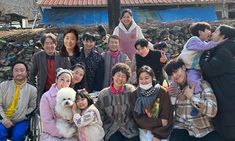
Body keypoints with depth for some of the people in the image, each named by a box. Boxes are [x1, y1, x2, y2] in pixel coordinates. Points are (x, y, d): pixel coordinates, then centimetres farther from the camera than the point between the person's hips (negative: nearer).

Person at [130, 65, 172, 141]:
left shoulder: (162, 92, -8)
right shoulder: (135, 95, -3)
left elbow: (166, 117, -8)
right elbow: (138, 118, -5)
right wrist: (159, 122, -14)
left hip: (161, 130, -1)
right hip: (145, 129, 1)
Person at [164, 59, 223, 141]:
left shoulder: (202, 84, -7)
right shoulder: (173, 88, 5)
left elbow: (212, 110, -19)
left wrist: (191, 97, -16)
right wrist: (169, 96, -1)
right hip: (182, 128, 2)